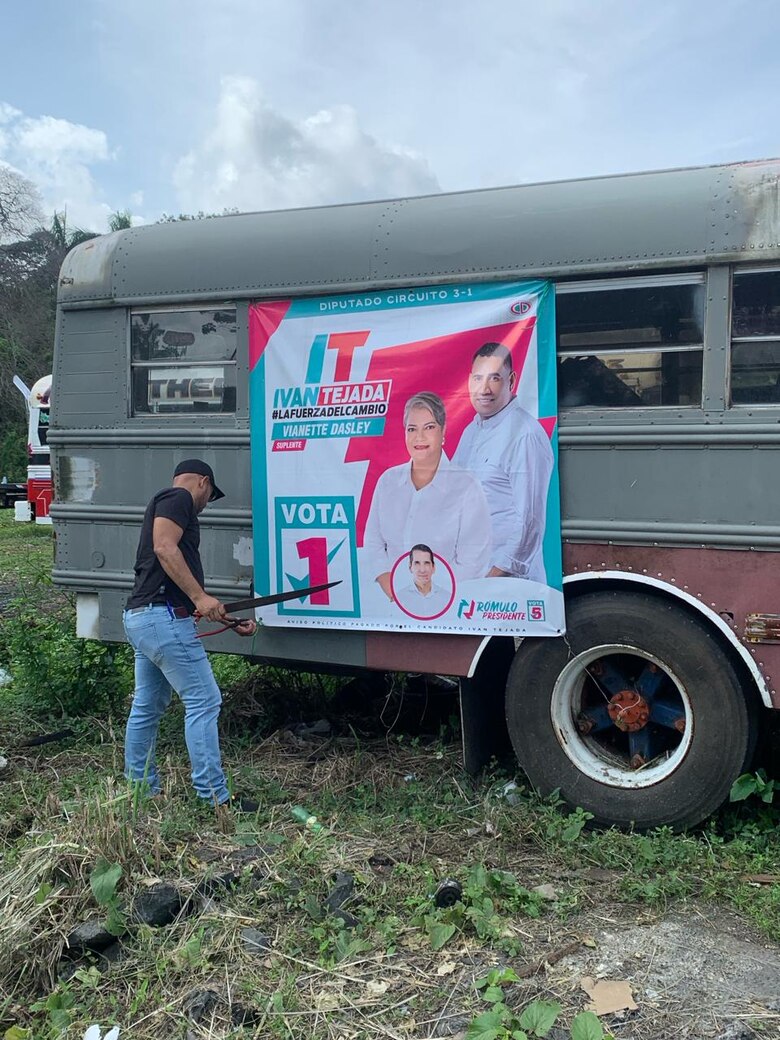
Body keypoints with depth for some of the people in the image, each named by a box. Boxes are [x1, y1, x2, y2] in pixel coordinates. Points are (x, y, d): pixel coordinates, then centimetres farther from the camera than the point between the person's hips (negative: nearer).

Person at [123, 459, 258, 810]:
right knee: (203, 702, -8)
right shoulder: (177, 498, -2)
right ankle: (214, 797, -6)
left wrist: (232, 619, 23)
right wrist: (200, 597, -21)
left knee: (146, 707, 15)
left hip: (139, 616, 11)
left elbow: (184, 589, 25)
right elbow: (164, 547, -21)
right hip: (163, 616, -11)